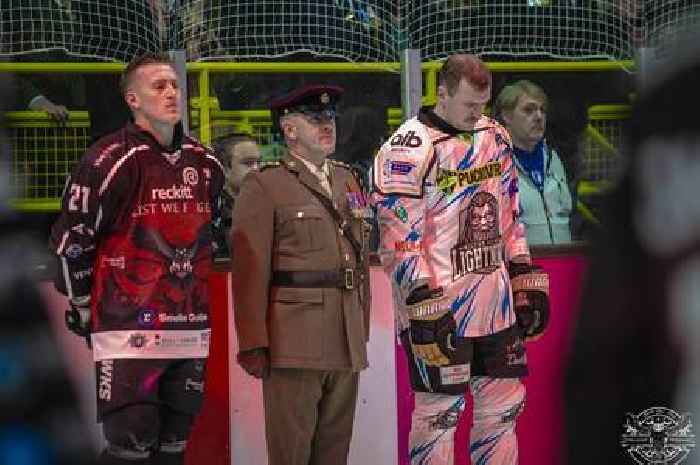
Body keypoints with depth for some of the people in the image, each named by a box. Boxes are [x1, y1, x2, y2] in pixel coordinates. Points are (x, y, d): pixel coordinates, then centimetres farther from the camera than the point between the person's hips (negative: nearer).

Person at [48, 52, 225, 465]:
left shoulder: (206, 165, 11)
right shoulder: (111, 161, -10)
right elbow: (70, 241, -6)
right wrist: (86, 308, 0)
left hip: (190, 331, 6)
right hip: (129, 332, -6)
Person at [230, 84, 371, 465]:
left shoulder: (346, 180, 17)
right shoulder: (264, 186, -3)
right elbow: (250, 270, -9)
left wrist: (363, 328, 14)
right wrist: (253, 345, -13)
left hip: (347, 344, 6)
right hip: (294, 346, -6)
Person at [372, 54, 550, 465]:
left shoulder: (496, 137, 11)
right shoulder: (409, 149, -12)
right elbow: (401, 236, -15)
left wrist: (527, 282, 13)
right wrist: (424, 306, -20)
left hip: (495, 304, 7)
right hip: (438, 305, -7)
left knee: (504, 404, 10)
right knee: (440, 412, -3)